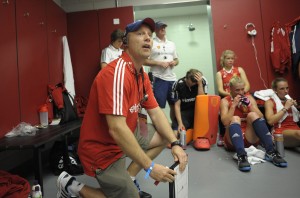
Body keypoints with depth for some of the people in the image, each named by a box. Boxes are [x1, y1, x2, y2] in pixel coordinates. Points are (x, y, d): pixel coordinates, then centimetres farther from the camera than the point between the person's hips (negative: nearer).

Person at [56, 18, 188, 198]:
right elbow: (117, 130, -34)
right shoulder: (116, 73, -28)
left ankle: (128, 178, 16)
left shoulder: (142, 75, 3)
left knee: (163, 137, 13)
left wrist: (175, 143, -7)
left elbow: (156, 112, 4)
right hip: (103, 149, -9)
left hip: (126, 136, 9)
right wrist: (150, 167, -28)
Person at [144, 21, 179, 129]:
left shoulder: (171, 44, 18)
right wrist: (159, 63, -15)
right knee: (158, 106, -4)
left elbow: (176, 59, 23)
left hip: (172, 78, 6)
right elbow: (144, 61, -8)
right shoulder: (151, 43, 0)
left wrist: (174, 62, -1)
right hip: (158, 79, -6)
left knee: (175, 104, 12)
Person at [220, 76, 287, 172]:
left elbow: (260, 118, 1)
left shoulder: (249, 97, 10)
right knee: (235, 118, -29)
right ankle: (241, 156, -46)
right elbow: (225, 122, -13)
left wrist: (249, 105, -10)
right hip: (233, 140, -2)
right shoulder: (225, 101, 2)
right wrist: (234, 105, -16)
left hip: (251, 138, 3)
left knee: (252, 115, -21)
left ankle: (271, 152, -27)